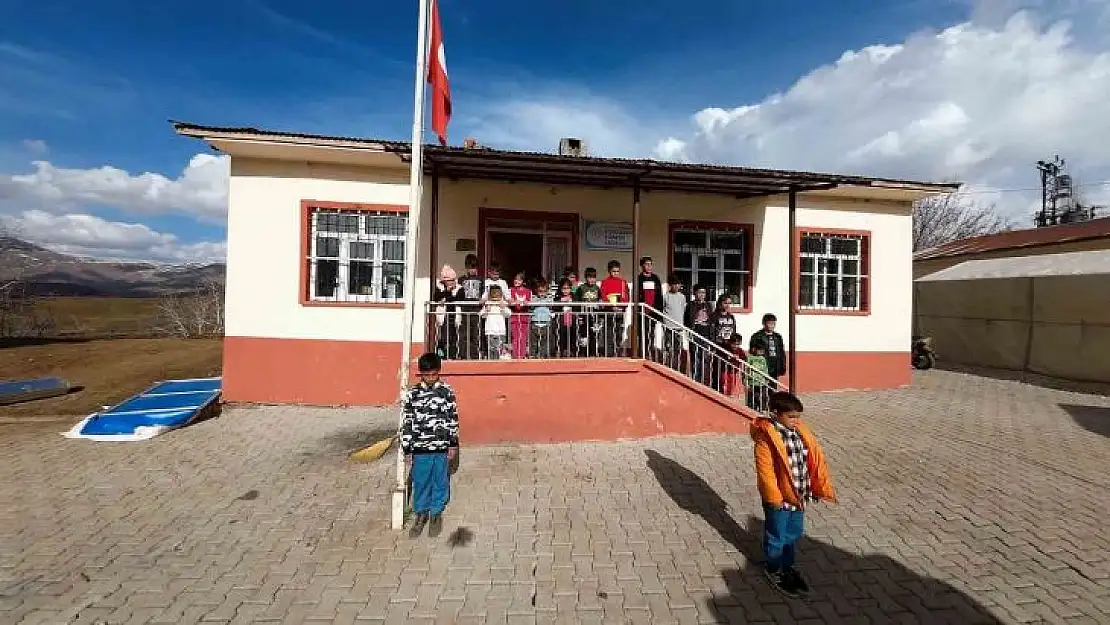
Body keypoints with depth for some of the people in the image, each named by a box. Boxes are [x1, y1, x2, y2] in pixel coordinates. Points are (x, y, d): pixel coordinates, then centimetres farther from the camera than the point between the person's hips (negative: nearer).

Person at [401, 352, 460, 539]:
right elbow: (406, 422, -1)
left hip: (442, 448, 0)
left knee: (440, 482, 13)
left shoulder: (447, 391, -5)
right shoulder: (411, 393, -5)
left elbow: (453, 419, 1)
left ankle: (436, 513, 34)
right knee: (420, 483, 14)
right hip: (420, 448, 0)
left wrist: (453, 445, 1)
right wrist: (406, 450, -1)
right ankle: (420, 514, 36)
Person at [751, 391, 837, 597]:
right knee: (777, 536, 12)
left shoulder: (801, 432, 0)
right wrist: (774, 497, -20)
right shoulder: (766, 437, -22)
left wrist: (822, 487, 5)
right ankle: (774, 571, 33)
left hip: (799, 495, 7)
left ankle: (788, 567, 44)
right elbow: (765, 470, -21)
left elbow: (816, 458, 7)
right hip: (779, 498, -7)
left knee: (794, 534, 23)